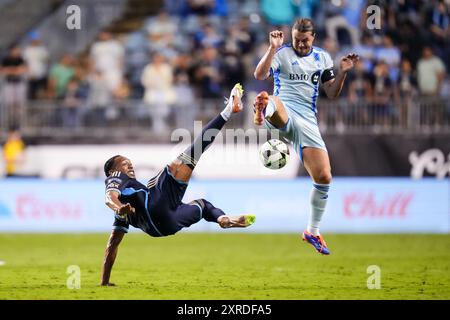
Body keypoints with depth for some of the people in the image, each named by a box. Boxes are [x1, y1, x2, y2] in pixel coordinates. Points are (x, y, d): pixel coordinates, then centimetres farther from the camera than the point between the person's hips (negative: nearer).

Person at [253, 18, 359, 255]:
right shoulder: (281, 53, 4)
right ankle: (263, 110, -83)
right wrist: (273, 48, -23)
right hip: (283, 114, -4)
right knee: (273, 101, -42)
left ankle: (313, 231, 16)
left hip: (307, 121, 4)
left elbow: (332, 93, 16)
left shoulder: (322, 58, 16)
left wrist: (343, 73, -1)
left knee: (324, 178, -2)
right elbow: (259, 75, -13)